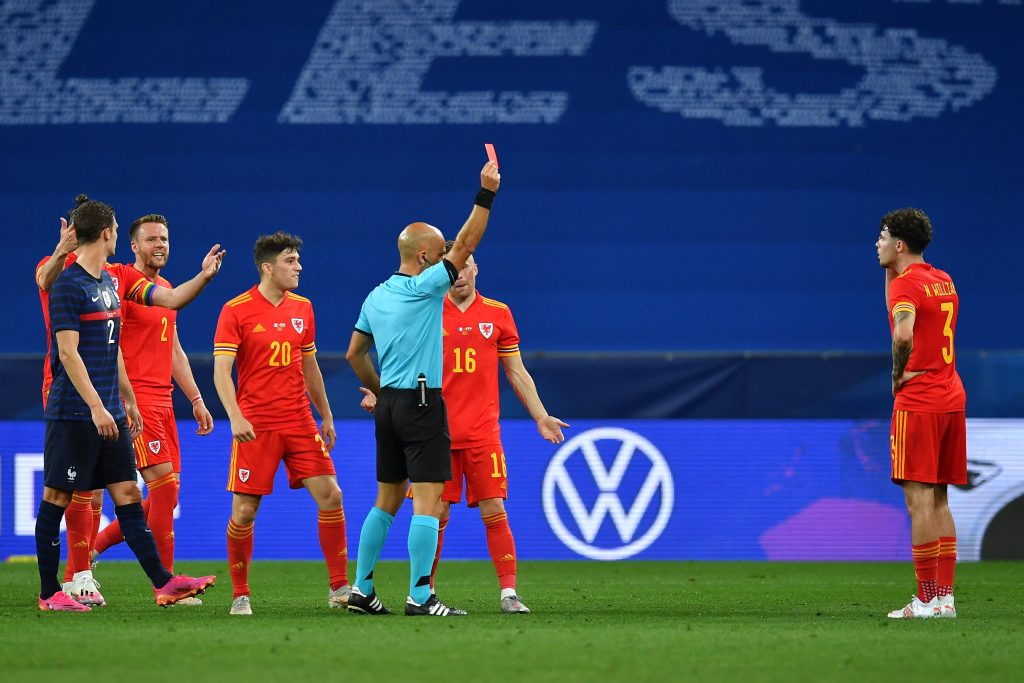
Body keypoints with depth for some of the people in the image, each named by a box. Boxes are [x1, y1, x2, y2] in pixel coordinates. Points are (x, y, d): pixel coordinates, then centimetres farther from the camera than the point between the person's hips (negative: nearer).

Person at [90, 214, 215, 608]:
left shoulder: (165, 289, 19)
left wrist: (196, 400, 21)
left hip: (162, 402, 9)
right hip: (135, 400, -9)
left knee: (165, 494, 5)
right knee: (165, 485, -13)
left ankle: (92, 549, 17)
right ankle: (166, 583, -9)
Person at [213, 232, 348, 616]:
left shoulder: (302, 308, 10)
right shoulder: (236, 311, -6)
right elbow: (221, 370, -12)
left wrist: (326, 416, 21)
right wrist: (235, 417, -25)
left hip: (300, 422, 4)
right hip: (255, 426, -4)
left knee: (330, 495, -5)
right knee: (244, 511, -4)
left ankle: (339, 588, 3)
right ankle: (240, 595, 10)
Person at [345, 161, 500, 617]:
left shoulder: (376, 296, 12)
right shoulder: (423, 287, -10)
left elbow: (354, 354, 18)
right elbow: (466, 246, -13)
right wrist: (486, 194, -12)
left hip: (388, 404, 8)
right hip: (421, 403, -8)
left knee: (387, 500, 14)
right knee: (427, 500, -8)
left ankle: (361, 589, 15)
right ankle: (420, 597, -13)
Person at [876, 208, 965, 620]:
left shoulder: (906, 283, -11)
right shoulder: (943, 281, 15)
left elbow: (903, 333, -30)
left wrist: (899, 374, -15)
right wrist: (890, 271, 22)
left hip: (917, 401, -9)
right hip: (952, 397, 9)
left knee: (919, 500, -8)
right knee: (938, 501, 11)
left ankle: (927, 601, -10)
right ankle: (945, 597, 9)